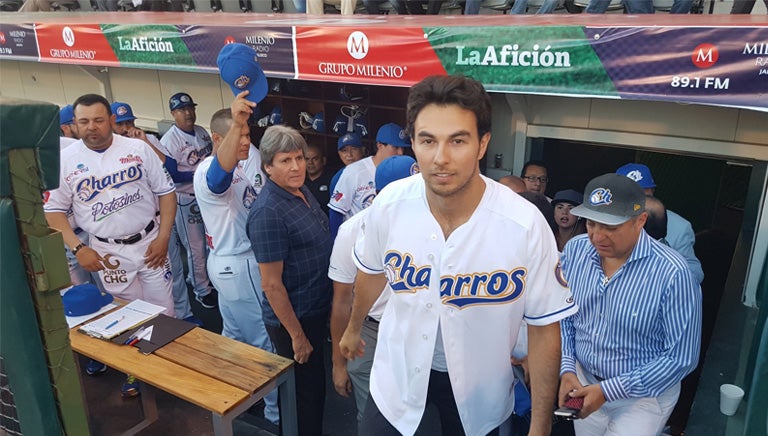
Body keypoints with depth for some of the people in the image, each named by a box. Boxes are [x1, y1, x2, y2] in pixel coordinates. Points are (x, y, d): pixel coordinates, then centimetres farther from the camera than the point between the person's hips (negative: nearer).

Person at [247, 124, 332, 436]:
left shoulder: (302, 191, 0)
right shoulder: (268, 212, -26)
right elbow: (271, 285, -24)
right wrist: (297, 335, -19)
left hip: (317, 309, 9)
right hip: (293, 318, -8)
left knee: (314, 383, 26)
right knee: (305, 390, 11)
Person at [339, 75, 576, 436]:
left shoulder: (526, 226, -27)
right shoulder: (389, 204, -19)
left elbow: (544, 327, -14)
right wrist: (353, 328, 18)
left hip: (478, 388, -1)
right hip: (398, 374, 2)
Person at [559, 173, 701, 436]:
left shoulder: (672, 274, -25)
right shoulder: (575, 250, -11)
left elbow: (681, 358, -19)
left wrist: (608, 390, -21)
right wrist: (567, 370, -12)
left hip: (643, 395, -4)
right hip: (583, 382, 4)